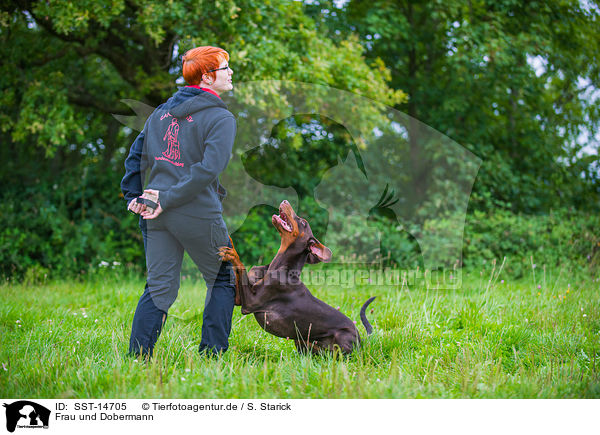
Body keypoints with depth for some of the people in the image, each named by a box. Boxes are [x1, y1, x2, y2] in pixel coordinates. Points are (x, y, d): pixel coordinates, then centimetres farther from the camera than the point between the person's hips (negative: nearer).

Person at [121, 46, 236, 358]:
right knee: (222, 280, 12)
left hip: (157, 216, 6)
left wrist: (133, 198, 16)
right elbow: (209, 169, -20)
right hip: (199, 215, -6)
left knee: (159, 288, 9)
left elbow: (136, 155, 16)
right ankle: (211, 355, 9)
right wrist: (169, 199, -16)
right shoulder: (221, 118, -7)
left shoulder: (163, 111, 14)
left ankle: (137, 357, 4)